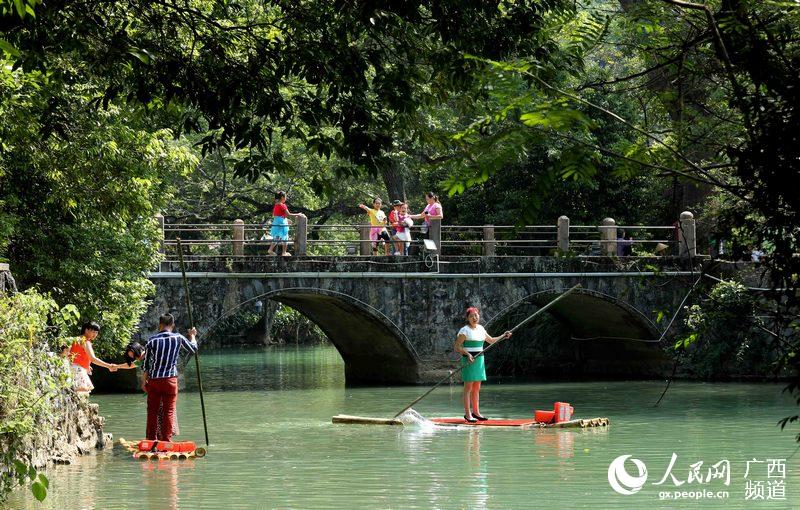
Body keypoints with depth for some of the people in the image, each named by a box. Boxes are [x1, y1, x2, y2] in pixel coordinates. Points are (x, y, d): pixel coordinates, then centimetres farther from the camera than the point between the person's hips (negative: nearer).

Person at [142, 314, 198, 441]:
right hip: (170, 380, -1)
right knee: (168, 411, 3)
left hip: (153, 380, 1)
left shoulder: (152, 340, -1)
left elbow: (146, 363, 2)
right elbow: (193, 349, 16)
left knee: (152, 411, 8)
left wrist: (144, 380, 11)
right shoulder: (178, 338, -2)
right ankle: (166, 440, -1)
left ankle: (151, 440, 11)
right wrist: (192, 336, 34)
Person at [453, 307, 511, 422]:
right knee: (468, 387, -6)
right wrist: (467, 354, -25)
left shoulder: (480, 329, 13)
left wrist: (503, 336, 14)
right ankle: (467, 414, -5)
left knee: (477, 388, 11)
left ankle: (476, 412, 17)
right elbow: (457, 347, -12)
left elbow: (491, 340, 26)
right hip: (469, 360, -7)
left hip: (479, 360, 7)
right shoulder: (465, 331, -9)